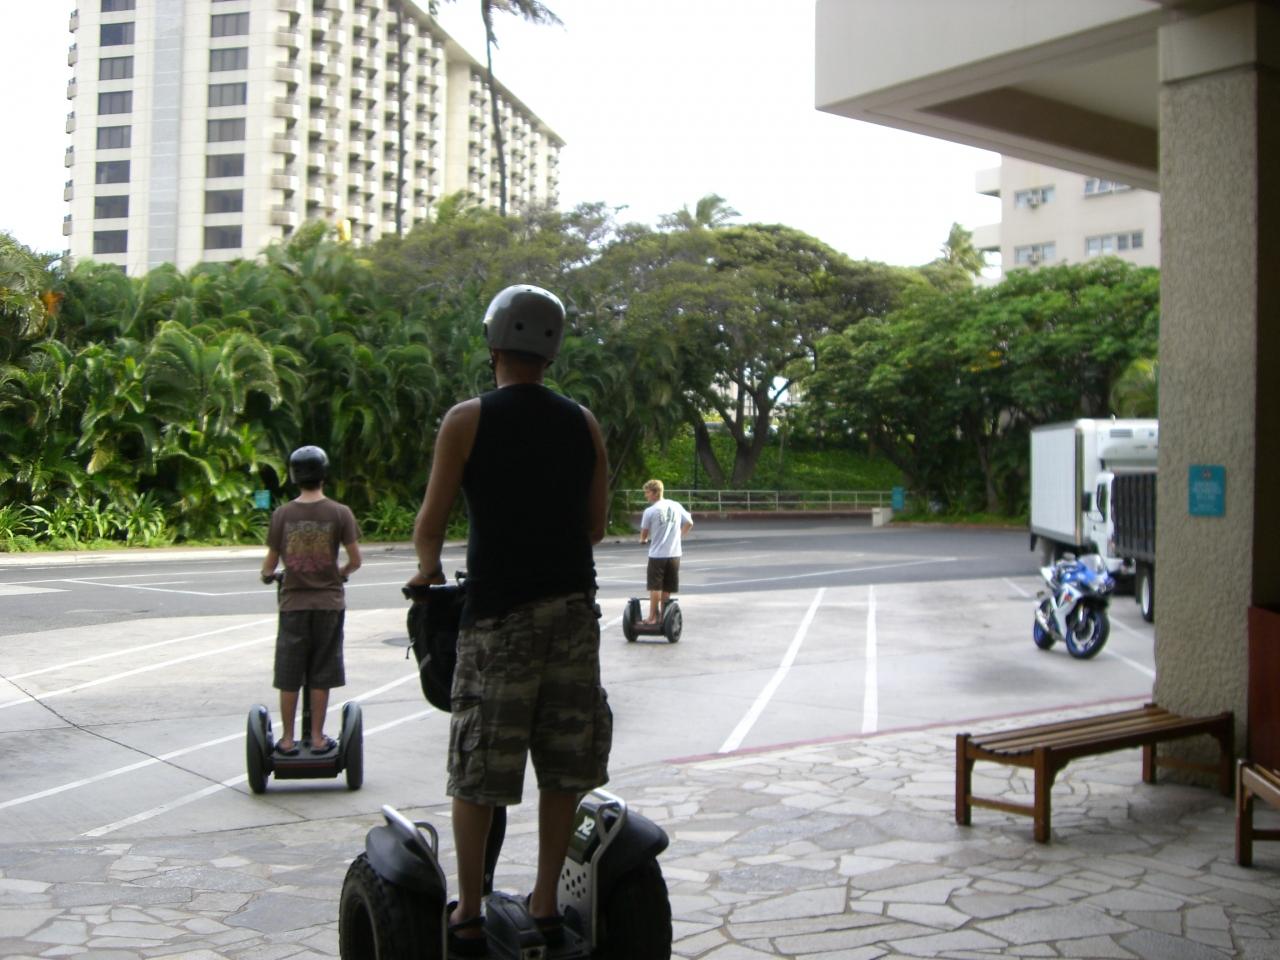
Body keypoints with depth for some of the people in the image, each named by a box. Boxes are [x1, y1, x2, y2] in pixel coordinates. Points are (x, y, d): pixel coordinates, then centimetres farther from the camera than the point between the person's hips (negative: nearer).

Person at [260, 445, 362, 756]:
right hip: (328, 602, -1)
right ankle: (317, 738, 13)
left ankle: (287, 739, 14)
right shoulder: (340, 513, -6)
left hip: (293, 602, 1)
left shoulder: (282, 513, -3)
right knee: (321, 675, 8)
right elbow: (355, 560, -5)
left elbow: (271, 561, 2)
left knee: (288, 677, 8)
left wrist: (266, 574, 24)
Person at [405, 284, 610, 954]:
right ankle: (545, 904, 19)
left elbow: (431, 523, -2)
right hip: (574, 606, 4)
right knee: (563, 764, 11)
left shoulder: (467, 421, -3)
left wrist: (427, 570, 18)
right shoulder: (583, 423, 7)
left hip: (498, 612, -3)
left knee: (477, 770, 6)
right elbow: (596, 526, 10)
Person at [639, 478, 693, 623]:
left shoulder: (650, 511, -10)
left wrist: (643, 539, 19)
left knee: (655, 587, 4)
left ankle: (653, 617, 6)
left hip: (657, 554, -4)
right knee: (667, 588, 11)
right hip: (674, 553, 4)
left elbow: (644, 534, -4)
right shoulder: (676, 506, 3)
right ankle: (663, 615, 14)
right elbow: (689, 523, 10)